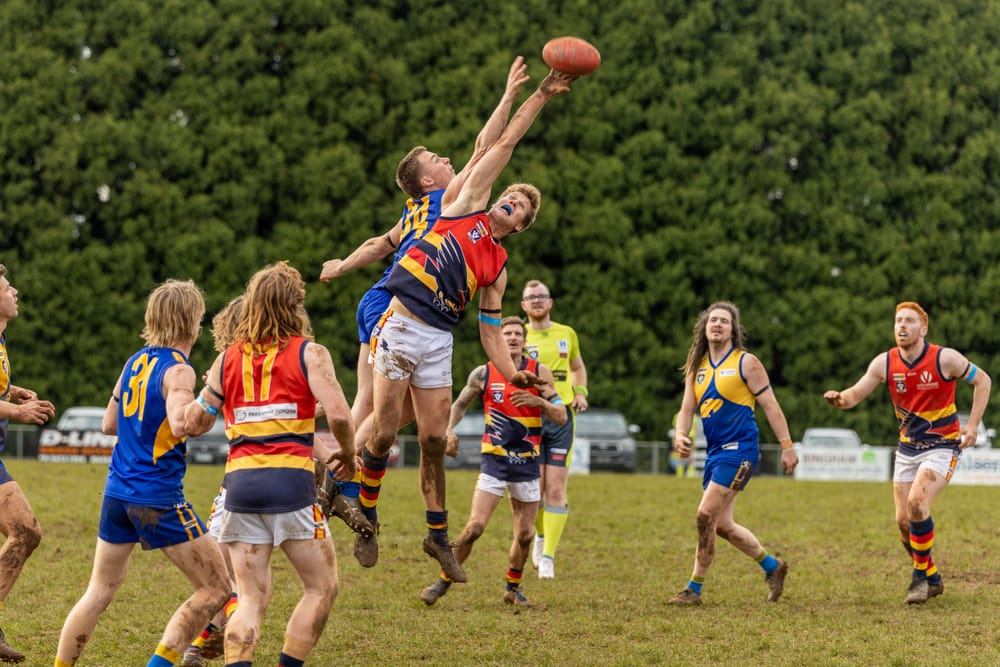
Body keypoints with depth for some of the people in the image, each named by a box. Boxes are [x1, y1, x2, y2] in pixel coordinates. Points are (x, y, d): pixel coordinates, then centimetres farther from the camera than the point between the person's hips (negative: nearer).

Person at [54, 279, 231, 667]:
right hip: (159, 499, -8)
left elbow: (109, 424, 20)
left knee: (100, 592, 17)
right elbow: (181, 424, -30)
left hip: (117, 491, 8)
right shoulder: (177, 369, -13)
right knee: (215, 590, 0)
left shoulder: (136, 361, 10)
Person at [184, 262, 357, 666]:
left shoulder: (228, 358, 13)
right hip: (290, 480, -4)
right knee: (321, 587, 10)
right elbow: (337, 413, -12)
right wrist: (347, 456, 6)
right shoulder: (309, 353, 1)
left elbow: (194, 422, 16)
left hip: (240, 481, 4)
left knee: (251, 598, 6)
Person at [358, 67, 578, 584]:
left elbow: (490, 330, 13)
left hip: (437, 339, 4)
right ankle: (363, 506, 16)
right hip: (398, 322, -4)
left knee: (434, 439, 2)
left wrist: (512, 372, -2)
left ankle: (438, 536, 15)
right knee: (384, 433, -7)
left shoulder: (497, 267, 16)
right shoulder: (467, 206, 7)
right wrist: (541, 94, 7)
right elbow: (505, 143, 8)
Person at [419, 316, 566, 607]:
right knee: (474, 527, -13)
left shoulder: (539, 372, 0)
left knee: (525, 534, 5)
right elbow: (459, 405, 14)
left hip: (527, 462, 2)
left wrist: (539, 401, -21)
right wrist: (449, 430, -4)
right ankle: (444, 581, 2)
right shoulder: (483, 374, -1)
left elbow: (561, 417, -3)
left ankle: (513, 587, 27)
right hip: (494, 460, -1)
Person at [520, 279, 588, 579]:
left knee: (556, 489, -6)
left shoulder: (567, 334, 12)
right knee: (534, 489, -3)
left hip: (561, 416, 1)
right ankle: (541, 534, 27)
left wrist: (581, 392, 9)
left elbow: (578, 367, 27)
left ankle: (548, 556, -3)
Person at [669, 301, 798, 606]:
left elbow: (771, 406, -6)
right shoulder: (697, 366, 12)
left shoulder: (746, 363, -6)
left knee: (707, 515, -13)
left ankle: (694, 588, -5)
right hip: (715, 452, 8)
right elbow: (687, 409, 13)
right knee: (722, 525, 10)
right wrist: (680, 435, -8)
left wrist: (787, 446, -9)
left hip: (739, 449, -7)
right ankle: (773, 567, 29)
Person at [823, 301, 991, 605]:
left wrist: (972, 425, -10)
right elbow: (856, 393, -3)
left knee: (917, 503, -26)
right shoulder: (884, 363, -6)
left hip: (942, 445, -5)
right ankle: (932, 579, 23)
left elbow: (982, 380, -3)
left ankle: (920, 575, -7)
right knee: (903, 520, 0)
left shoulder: (945, 358, -16)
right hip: (907, 447, 5)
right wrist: (840, 399, -27)